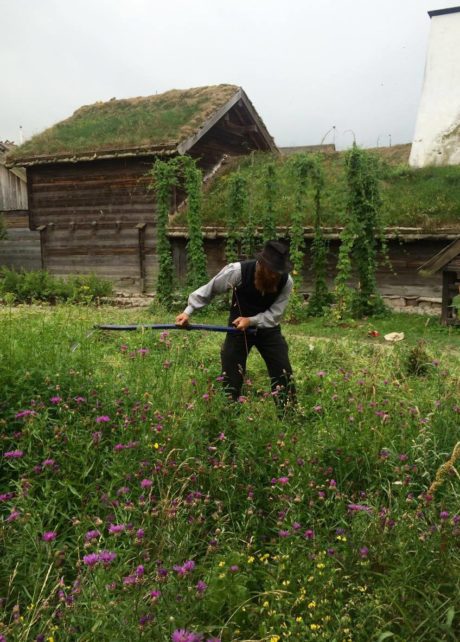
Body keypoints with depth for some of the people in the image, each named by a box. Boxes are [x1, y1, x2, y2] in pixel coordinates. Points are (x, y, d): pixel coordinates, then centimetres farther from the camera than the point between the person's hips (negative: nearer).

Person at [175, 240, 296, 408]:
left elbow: (275, 314, -16)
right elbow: (209, 289, -13)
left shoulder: (286, 281, -20)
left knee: (284, 374, 1)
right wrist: (188, 311, -15)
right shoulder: (238, 270, -26)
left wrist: (251, 321, -31)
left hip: (267, 328, 2)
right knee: (230, 376, 1)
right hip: (238, 327, -1)